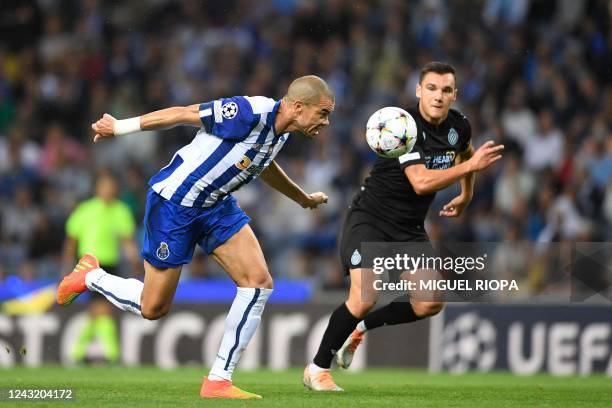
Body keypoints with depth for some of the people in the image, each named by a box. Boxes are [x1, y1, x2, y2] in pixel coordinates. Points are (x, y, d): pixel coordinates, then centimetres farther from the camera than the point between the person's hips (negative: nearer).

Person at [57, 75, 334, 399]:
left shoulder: (281, 129, 2)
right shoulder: (249, 113, -27)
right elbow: (185, 114, -20)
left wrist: (303, 199, 41)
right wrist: (120, 127, -12)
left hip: (216, 206, 8)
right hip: (174, 204, -8)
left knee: (259, 283, -8)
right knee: (153, 308, 0)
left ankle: (219, 380, -2)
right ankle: (90, 277, 29)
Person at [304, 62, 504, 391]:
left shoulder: (458, 126, -2)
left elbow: (465, 153, 25)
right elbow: (421, 182, -34)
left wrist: (466, 196, 24)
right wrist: (471, 165, -34)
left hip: (409, 228, 7)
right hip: (369, 219, -7)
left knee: (431, 303, -5)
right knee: (365, 297, -23)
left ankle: (360, 327, 19)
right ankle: (317, 369, -4)